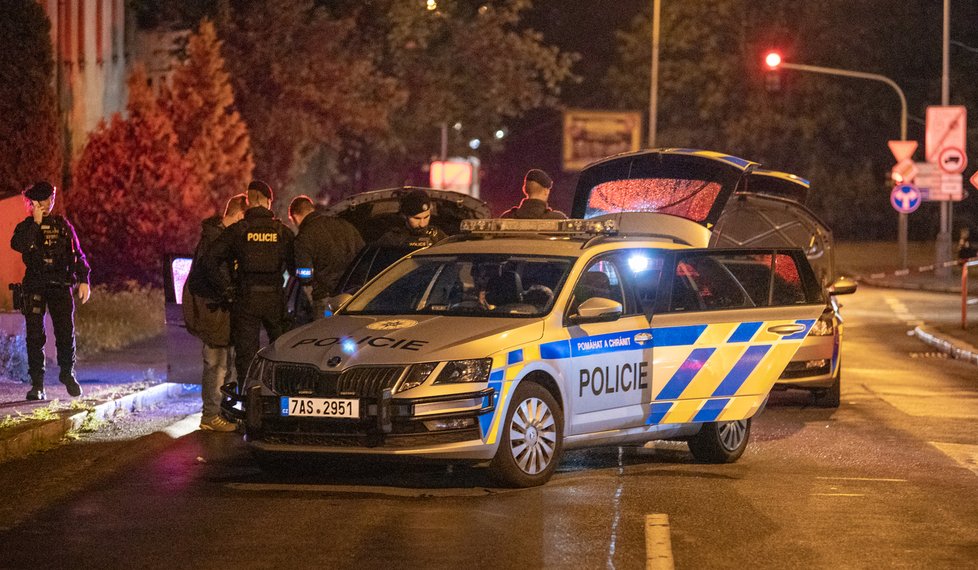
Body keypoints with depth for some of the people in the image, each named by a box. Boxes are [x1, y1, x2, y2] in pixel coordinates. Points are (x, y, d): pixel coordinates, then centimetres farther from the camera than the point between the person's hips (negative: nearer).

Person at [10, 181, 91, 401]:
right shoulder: (25, 227, 7)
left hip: (60, 286, 1)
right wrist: (36, 223, -14)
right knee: (35, 335, -5)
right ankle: (37, 384, -1)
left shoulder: (63, 225, 12)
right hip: (35, 286, -1)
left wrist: (84, 280, 5)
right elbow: (18, 245, -15)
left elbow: (77, 253, 13)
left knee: (66, 332, -2)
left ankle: (67, 373, 22)